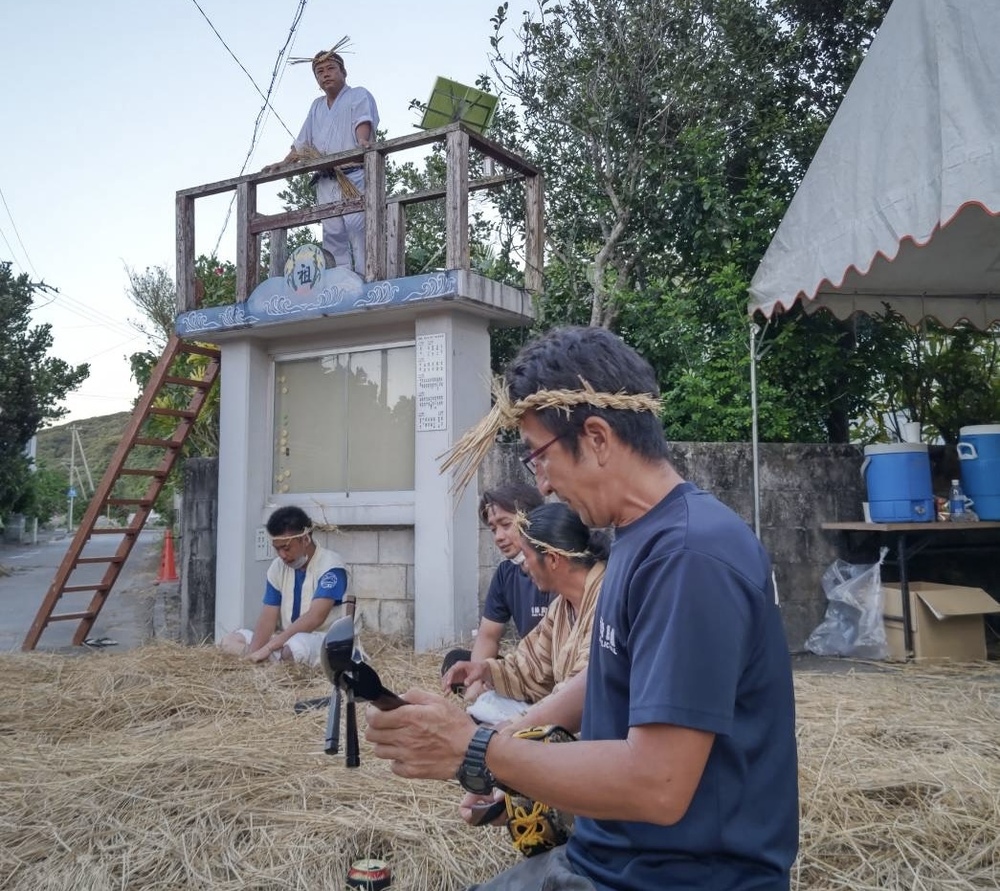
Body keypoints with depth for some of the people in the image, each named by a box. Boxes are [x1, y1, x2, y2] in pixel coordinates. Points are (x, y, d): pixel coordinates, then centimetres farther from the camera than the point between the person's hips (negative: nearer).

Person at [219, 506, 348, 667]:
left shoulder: (330, 566, -14)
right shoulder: (278, 567, 6)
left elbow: (315, 617, -25)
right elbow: (268, 617, -1)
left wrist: (268, 648, -28)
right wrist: (251, 654, -20)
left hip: (324, 640, -7)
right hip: (285, 640, 7)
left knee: (295, 647, -39)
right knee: (230, 641, -4)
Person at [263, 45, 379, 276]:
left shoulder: (359, 96, 10)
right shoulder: (317, 106, 29)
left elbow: (363, 121, -12)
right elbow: (302, 142, 30)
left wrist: (362, 141, -32)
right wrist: (284, 163, 17)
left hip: (354, 176, -6)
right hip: (326, 180, 6)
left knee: (358, 228, -17)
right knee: (332, 235, -3)